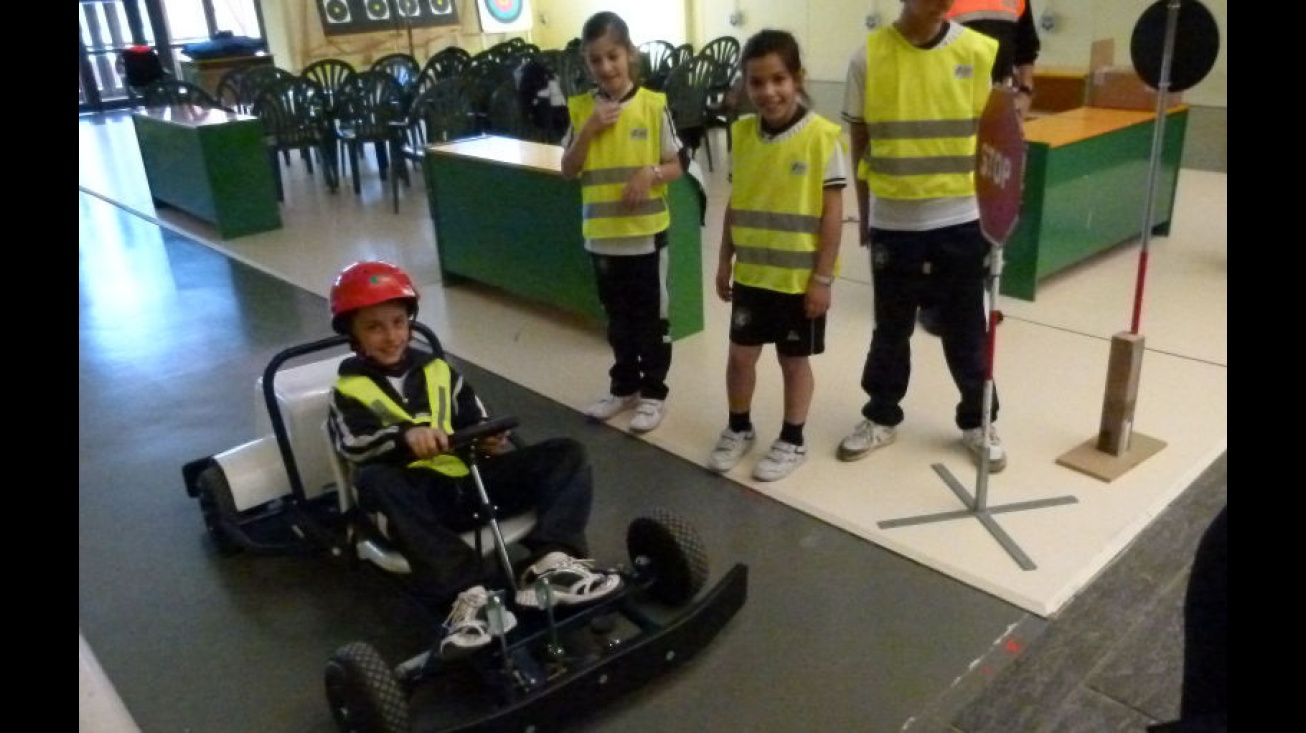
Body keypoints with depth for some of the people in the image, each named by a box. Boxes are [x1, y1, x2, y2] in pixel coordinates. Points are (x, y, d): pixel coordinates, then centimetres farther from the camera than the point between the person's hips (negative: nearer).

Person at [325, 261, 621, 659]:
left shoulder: (437, 368, 20)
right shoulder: (349, 388, 8)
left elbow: (476, 421, 18)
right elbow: (353, 445, -11)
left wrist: (492, 440, -6)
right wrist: (404, 437, -30)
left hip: (470, 480, 4)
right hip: (419, 495, -4)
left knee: (566, 453, -10)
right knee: (374, 481, -38)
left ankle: (550, 562, -34)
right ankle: (469, 593, -48)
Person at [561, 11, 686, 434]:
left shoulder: (653, 105, -8)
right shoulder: (580, 109, 1)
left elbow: (676, 166, -3)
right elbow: (568, 171, 0)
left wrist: (651, 173, -23)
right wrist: (588, 130, -13)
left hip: (647, 232, -3)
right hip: (602, 235, 3)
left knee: (652, 317, 8)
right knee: (618, 317, 17)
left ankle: (653, 393, 22)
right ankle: (624, 387, 32)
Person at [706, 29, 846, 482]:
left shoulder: (823, 137, -14)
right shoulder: (742, 133, 0)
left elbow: (833, 213, -12)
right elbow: (735, 204, 8)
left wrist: (823, 278, -12)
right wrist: (725, 262, 10)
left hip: (800, 277, -4)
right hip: (751, 272, 4)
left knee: (794, 359, 11)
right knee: (740, 354, 13)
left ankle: (792, 441, 29)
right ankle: (739, 429, 35)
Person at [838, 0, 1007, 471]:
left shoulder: (983, 53, -4)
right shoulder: (868, 56, -5)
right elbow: (859, 140, 3)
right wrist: (865, 213, 6)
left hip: (962, 220, 0)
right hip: (893, 222, 0)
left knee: (967, 330, 11)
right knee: (891, 328, 14)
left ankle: (978, 422, 30)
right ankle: (881, 418, 32)